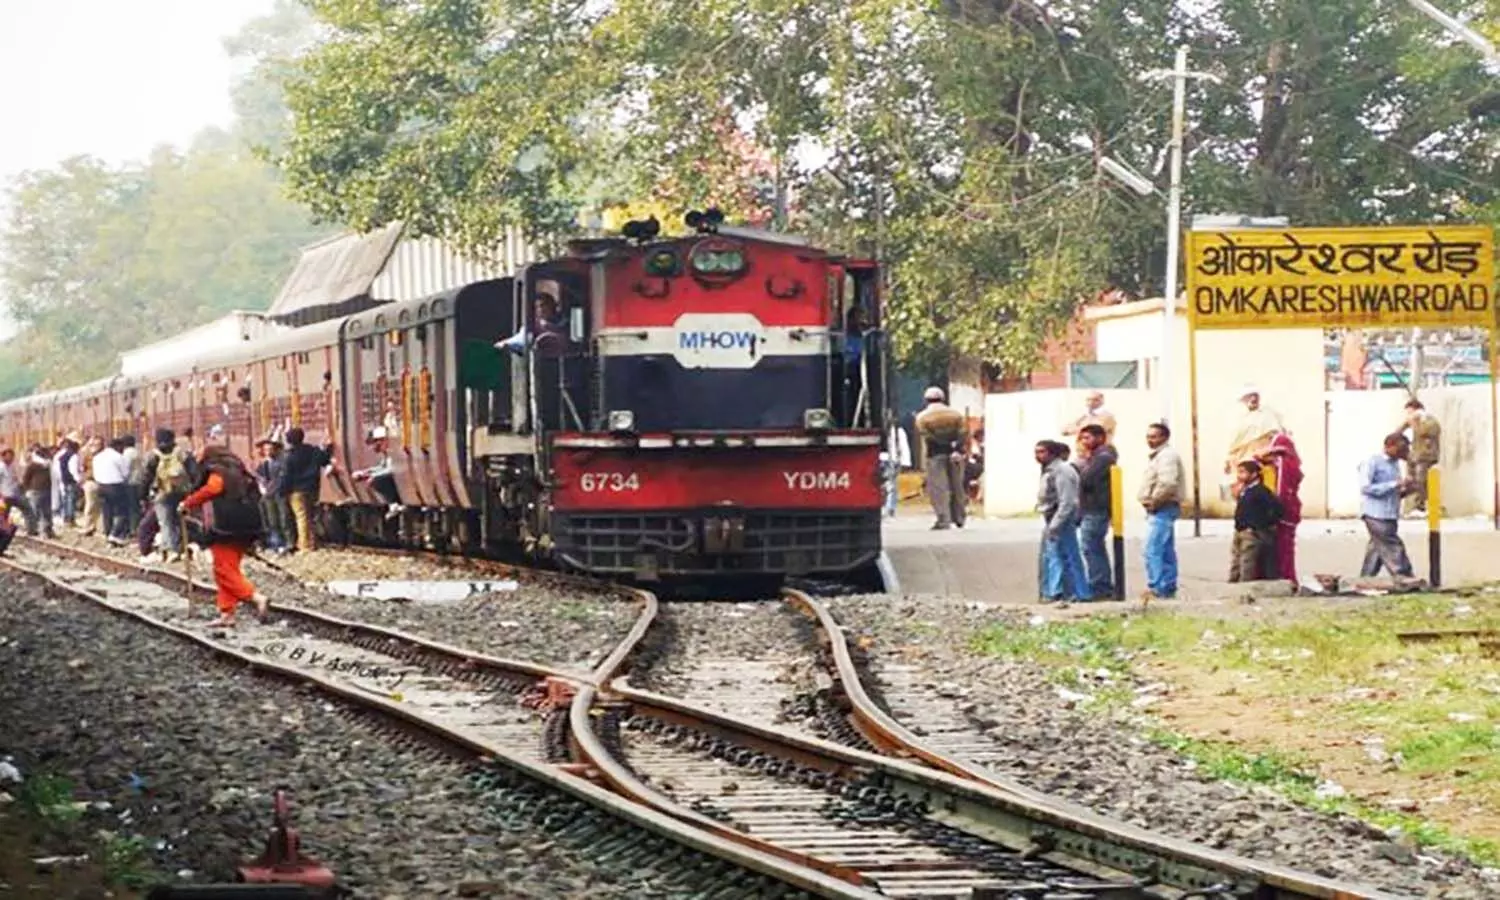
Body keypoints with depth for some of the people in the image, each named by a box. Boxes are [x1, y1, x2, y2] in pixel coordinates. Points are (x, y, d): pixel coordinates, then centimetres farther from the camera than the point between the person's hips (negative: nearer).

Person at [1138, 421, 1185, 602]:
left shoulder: (1167, 455, -13)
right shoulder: (1158, 455, 20)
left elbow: (1167, 483, -26)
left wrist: (1153, 501, -17)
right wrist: (1150, 501, 10)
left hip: (1162, 508, -11)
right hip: (1160, 510, 11)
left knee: (1153, 551, -15)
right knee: (1167, 552, 13)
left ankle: (1156, 589, -18)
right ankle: (1169, 588, 17)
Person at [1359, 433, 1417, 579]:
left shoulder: (1395, 464, 17)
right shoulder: (1372, 462, -9)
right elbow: (1365, 487, -17)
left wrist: (1405, 490, 2)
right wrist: (1396, 484, -19)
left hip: (1390, 517, 8)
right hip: (1376, 516, -8)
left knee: (1375, 555, 10)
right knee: (1394, 551, -9)